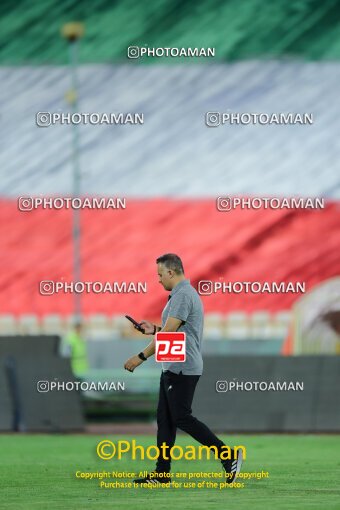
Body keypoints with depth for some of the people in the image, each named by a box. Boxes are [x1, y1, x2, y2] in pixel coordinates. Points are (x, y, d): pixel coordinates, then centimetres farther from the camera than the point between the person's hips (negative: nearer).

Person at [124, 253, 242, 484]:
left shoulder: (183, 295, -17)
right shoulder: (182, 293, 17)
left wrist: (141, 357, -17)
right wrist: (155, 329, 18)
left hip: (182, 368, -11)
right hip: (173, 368, 11)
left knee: (182, 418, -9)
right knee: (165, 419, 9)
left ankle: (229, 455, -6)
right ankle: (162, 472, 9)